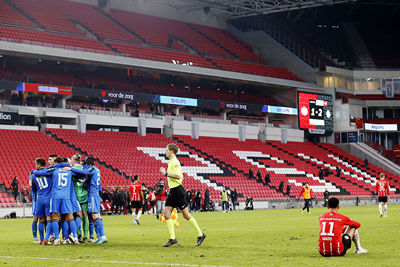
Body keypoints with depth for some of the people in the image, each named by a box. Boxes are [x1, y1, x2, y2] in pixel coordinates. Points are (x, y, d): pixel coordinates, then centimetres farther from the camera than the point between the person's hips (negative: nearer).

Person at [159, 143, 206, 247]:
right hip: (172, 192, 10)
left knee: (186, 215, -2)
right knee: (166, 214, 0)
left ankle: (200, 235, 9)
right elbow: (182, 177, 24)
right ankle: (172, 238, 1)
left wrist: (166, 173, -21)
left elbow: (178, 176, -26)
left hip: (178, 191, -10)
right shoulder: (171, 162, 16)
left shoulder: (175, 162, -13)